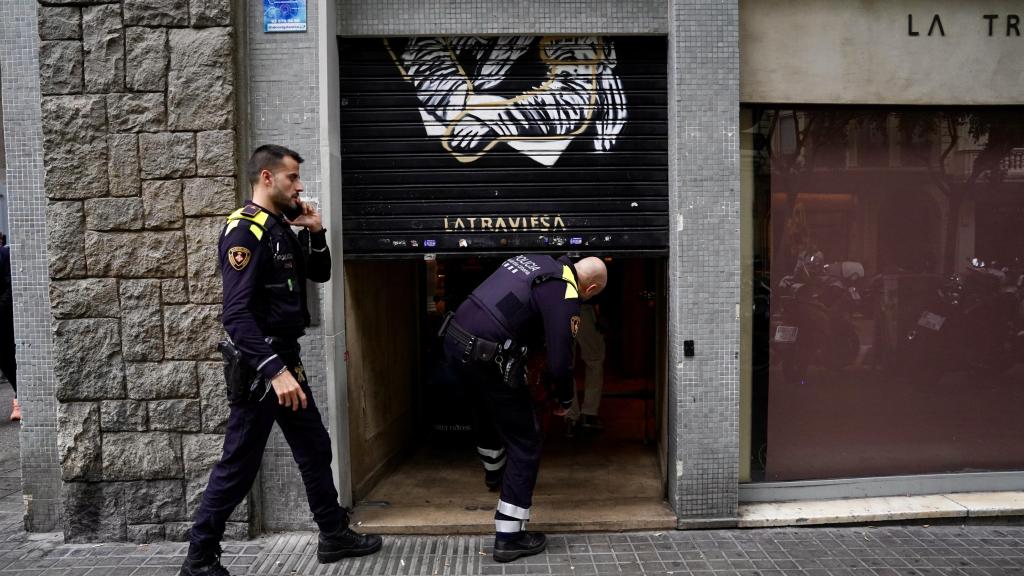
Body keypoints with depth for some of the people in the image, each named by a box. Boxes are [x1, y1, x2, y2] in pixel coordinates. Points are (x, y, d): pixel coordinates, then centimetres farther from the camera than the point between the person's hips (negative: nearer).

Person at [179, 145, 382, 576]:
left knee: (315, 448, 16)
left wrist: (315, 232, 3)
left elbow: (320, 274, 21)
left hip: (286, 361, 10)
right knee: (238, 466, 1)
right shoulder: (245, 231, -17)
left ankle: (334, 535, 30)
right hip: (256, 368, -9)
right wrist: (274, 370, -32)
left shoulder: (281, 228, 10)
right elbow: (237, 315, -26)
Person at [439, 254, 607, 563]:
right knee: (525, 444, 7)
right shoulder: (566, 297, -10)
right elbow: (560, 363, -14)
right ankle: (509, 537, 13)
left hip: (455, 338, 9)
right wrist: (565, 400, 5)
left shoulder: (533, 259, 13)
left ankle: (494, 471, 62)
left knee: (487, 409, 36)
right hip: (487, 360, -9)